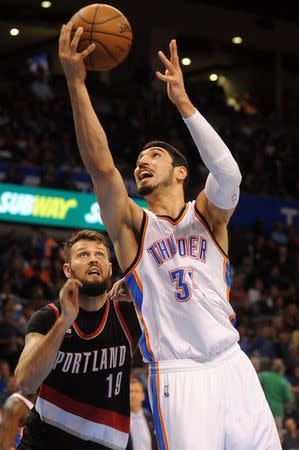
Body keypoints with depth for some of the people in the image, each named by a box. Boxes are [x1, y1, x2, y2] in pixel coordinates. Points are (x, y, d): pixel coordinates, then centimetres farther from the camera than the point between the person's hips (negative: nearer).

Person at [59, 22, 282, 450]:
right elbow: (101, 166, -11)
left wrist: (183, 101, -22)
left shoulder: (207, 215, 9)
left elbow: (228, 173, -14)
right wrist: (76, 82, -19)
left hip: (233, 365, 2)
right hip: (178, 376, -2)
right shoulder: (132, 225, 6)